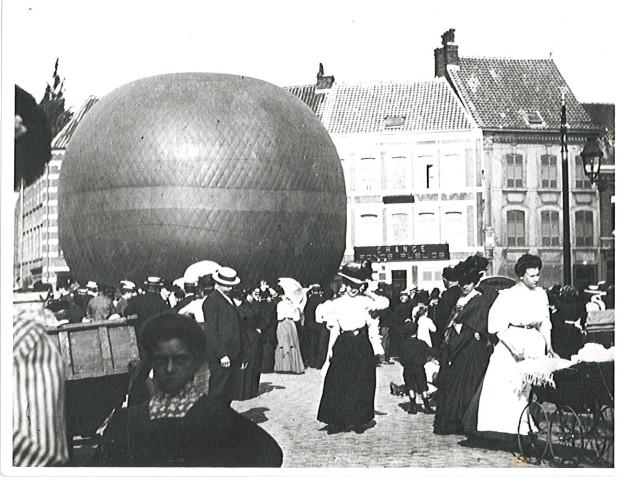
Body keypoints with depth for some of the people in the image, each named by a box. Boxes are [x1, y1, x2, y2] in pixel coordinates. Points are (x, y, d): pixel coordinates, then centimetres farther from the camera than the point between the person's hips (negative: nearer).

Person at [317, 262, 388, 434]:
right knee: (338, 383, -3)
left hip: (362, 345, 0)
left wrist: (367, 292, 1)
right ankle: (336, 420, 5)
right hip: (343, 344, 0)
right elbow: (334, 329, 9)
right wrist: (330, 350, 3)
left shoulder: (365, 301, 7)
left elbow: (384, 303, -5)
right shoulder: (336, 304, 7)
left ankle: (358, 420, 12)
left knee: (361, 384, 2)